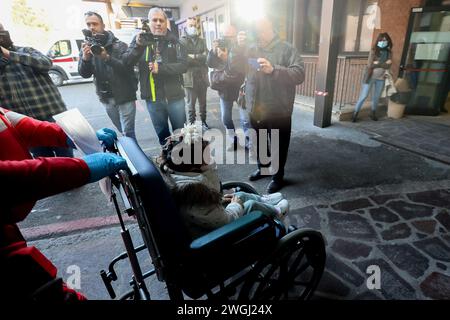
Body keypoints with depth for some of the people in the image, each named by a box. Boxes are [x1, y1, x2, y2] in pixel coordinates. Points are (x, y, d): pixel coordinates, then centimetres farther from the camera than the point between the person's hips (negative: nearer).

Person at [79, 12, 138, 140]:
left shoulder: (119, 45, -7)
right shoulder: (86, 47, 5)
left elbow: (128, 67, -19)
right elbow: (84, 74, -1)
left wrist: (107, 57, -33)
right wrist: (85, 58, -22)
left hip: (125, 96, -4)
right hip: (106, 98, 4)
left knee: (128, 133, -5)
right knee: (122, 132, 17)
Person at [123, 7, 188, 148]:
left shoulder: (174, 41, 2)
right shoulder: (140, 38, 5)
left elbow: (183, 65, -10)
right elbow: (126, 62, -6)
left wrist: (160, 67, -21)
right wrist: (138, 46, -23)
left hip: (174, 95, -1)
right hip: (152, 98, 1)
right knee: (162, 133, 14)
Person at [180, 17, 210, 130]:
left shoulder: (202, 41, 16)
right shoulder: (182, 41, 2)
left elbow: (206, 56, 1)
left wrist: (193, 57, -10)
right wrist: (200, 58, -9)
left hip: (202, 77, 4)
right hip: (190, 77, -4)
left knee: (203, 102, 11)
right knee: (191, 103, 2)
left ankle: (203, 121, 24)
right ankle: (192, 123, 13)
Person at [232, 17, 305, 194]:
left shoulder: (286, 49, -9)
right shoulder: (251, 49, 7)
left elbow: (300, 74, -20)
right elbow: (235, 66, 3)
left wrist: (274, 69, -32)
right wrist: (239, 47, -12)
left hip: (278, 110, -5)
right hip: (255, 108, 5)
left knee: (278, 146, 8)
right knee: (259, 142, 21)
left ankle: (278, 177, 27)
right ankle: (262, 168, 43)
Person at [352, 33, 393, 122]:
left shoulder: (389, 53, 4)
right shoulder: (374, 51, -6)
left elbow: (388, 66, -5)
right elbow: (370, 65, -14)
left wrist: (378, 63, -16)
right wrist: (384, 63, -12)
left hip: (381, 78, 4)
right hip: (370, 77, -4)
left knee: (377, 97, 11)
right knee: (363, 96, -5)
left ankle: (373, 113, 27)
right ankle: (355, 114, 2)